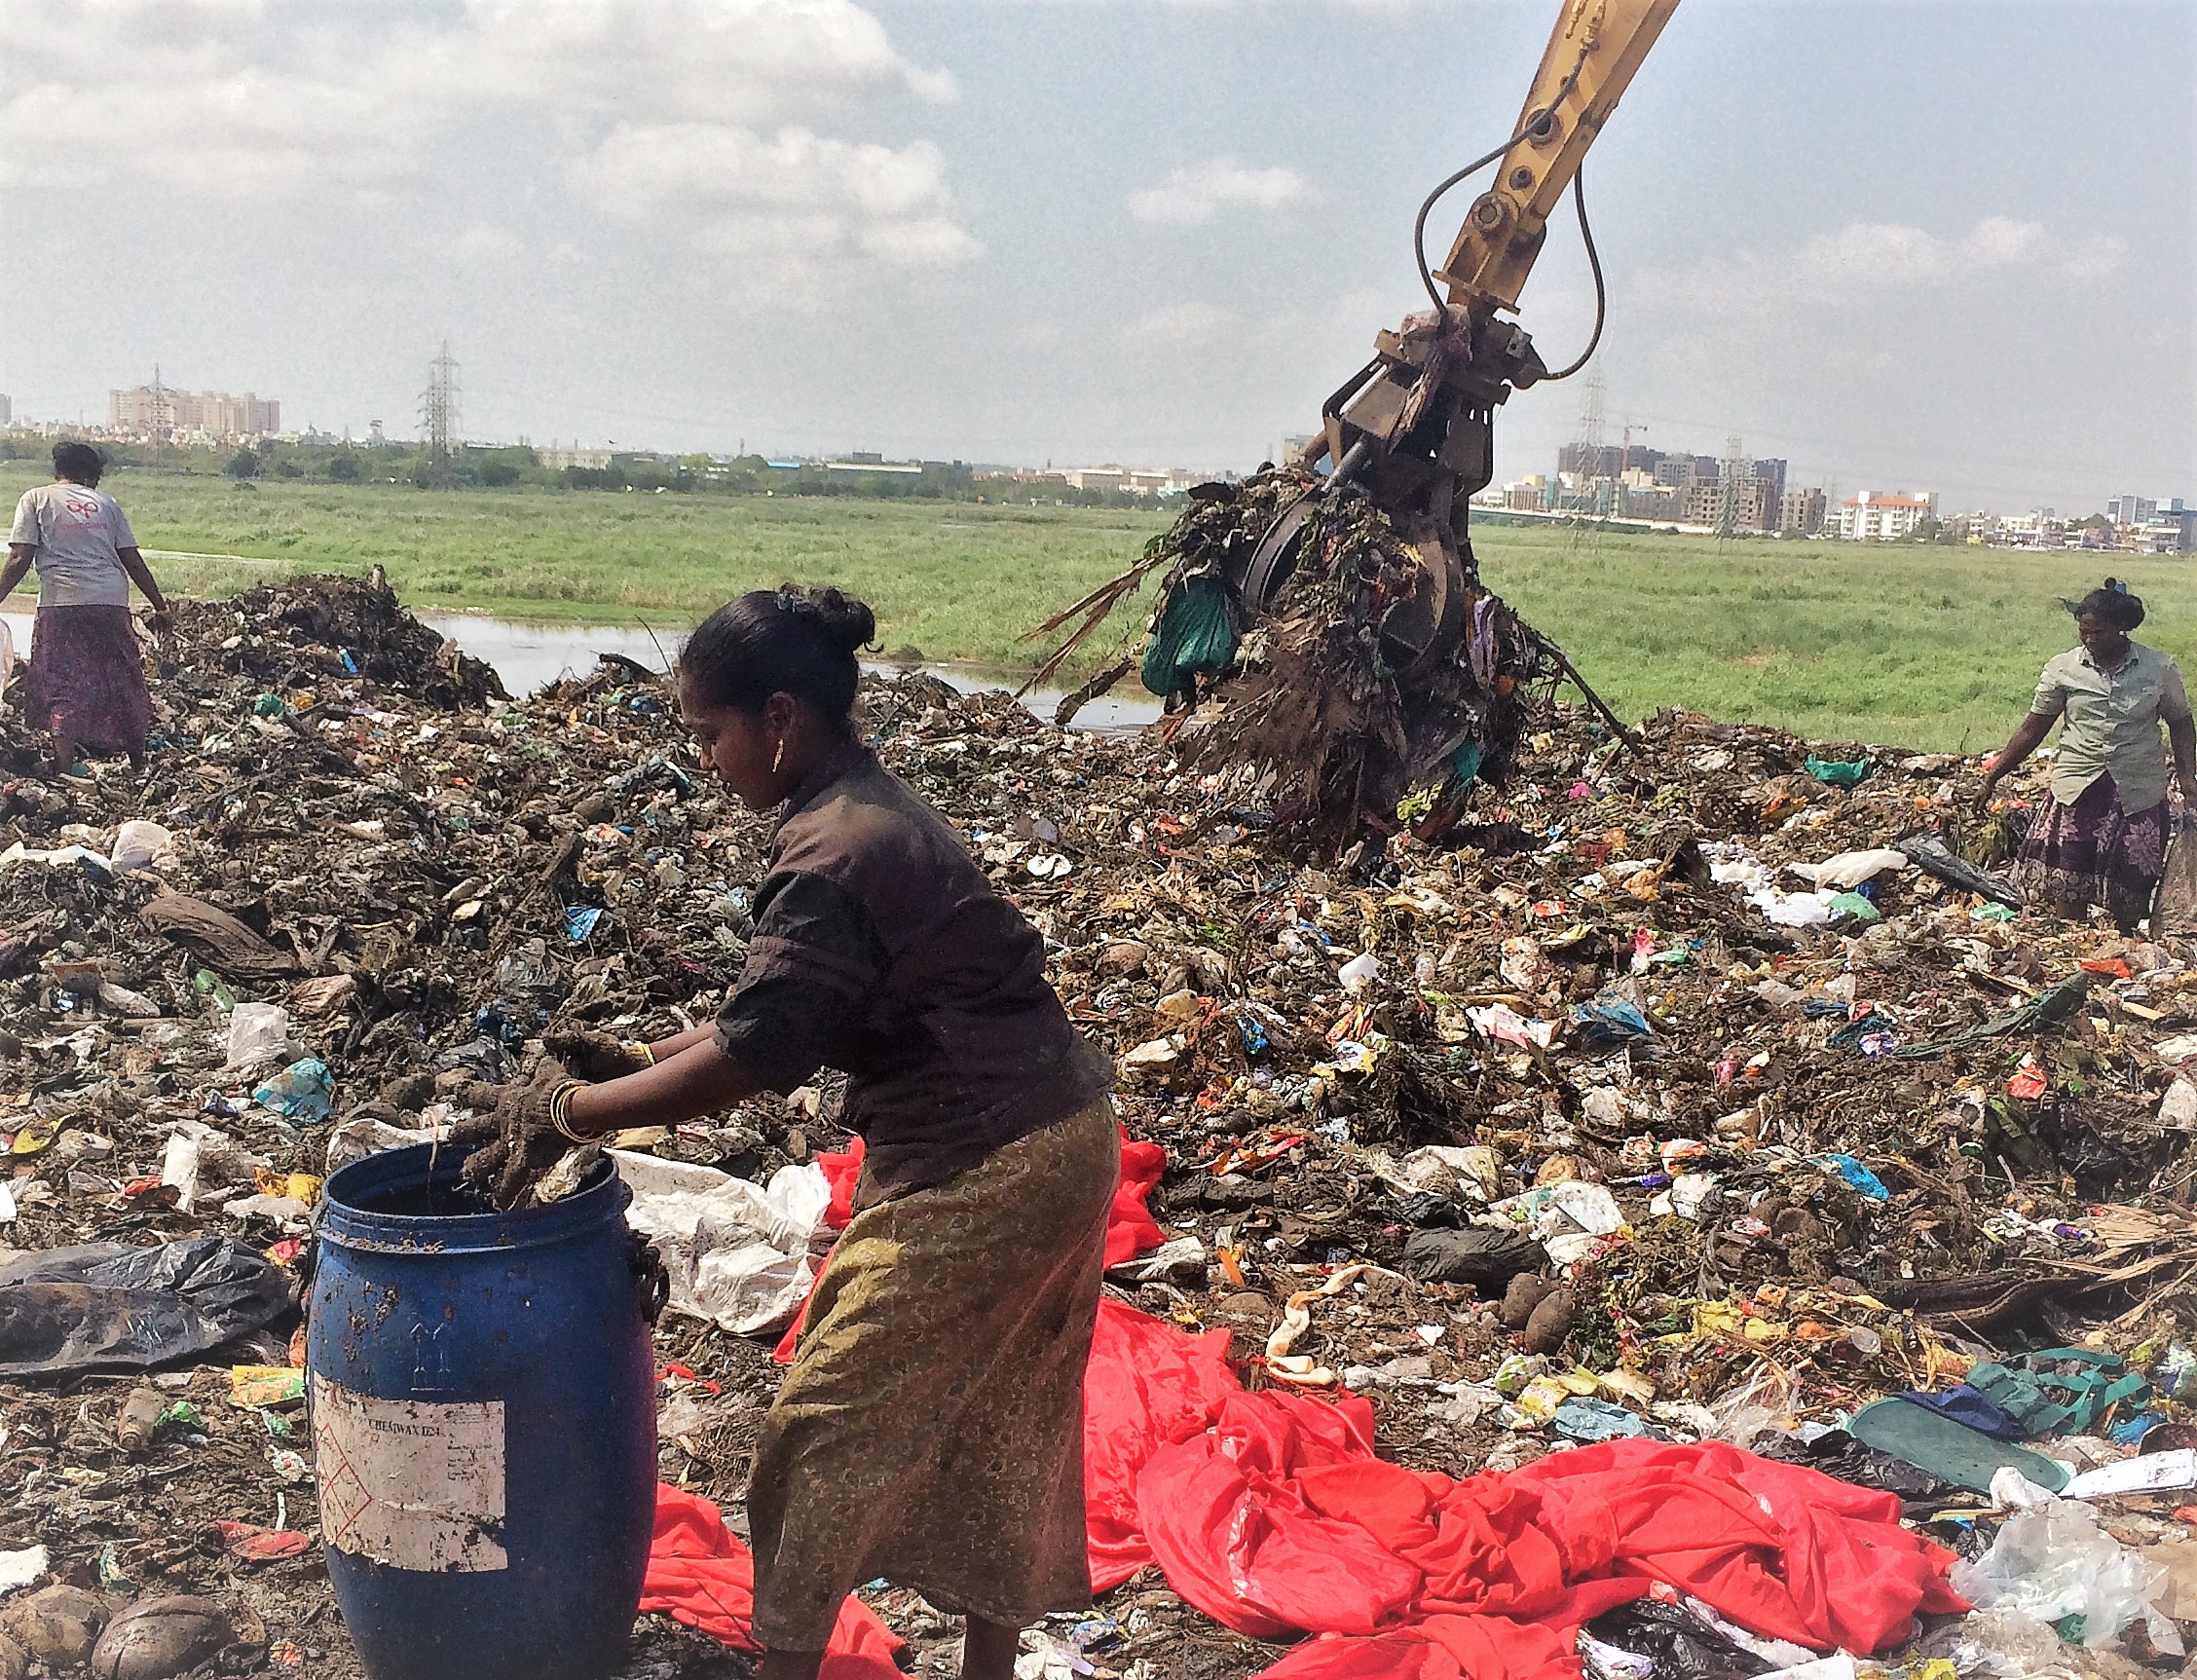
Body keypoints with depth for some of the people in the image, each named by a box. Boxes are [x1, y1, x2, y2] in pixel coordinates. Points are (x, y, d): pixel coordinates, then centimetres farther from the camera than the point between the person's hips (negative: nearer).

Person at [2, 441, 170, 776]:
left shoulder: (36, 499, 8)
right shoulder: (106, 503, 15)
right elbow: (133, 561, 12)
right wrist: (160, 606, 19)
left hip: (61, 602, -2)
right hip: (112, 602, 3)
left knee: (62, 687, 1)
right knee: (122, 682, 15)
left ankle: (65, 771, -6)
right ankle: (139, 767, 25)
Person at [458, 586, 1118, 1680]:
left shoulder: (831, 858, -21)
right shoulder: (873, 811, 10)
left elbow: (752, 1056, -20)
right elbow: (781, 1012, 15)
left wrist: (567, 1113, -12)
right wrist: (638, 1063, 9)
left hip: (979, 1175, -10)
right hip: (1062, 1141, 10)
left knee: (827, 1425, 5)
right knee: (997, 1429, 20)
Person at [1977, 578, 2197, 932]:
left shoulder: (2159, 669, -1)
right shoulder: (2062, 669, 0)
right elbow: (2033, 728, 6)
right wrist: (1992, 777, 5)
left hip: (2139, 793, 0)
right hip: (2076, 792, 0)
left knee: (2130, 895, 3)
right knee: (2067, 891, -3)